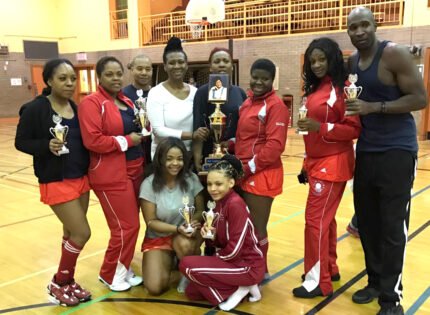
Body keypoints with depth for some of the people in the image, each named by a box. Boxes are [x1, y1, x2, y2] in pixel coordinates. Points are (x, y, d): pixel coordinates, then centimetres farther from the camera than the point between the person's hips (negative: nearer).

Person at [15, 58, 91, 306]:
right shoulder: (35, 108, -12)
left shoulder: (76, 108, 5)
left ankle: (67, 281, 31)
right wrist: (47, 145, -26)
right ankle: (58, 284, 16)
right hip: (56, 182, -6)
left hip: (81, 178, 6)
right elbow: (21, 142, -9)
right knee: (82, 233, -6)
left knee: (72, 232, 14)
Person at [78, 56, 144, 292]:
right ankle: (110, 274, 17)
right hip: (111, 175, -8)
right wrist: (126, 141, -15)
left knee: (128, 225, 13)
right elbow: (92, 140, -22)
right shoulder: (91, 103, -12)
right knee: (127, 226, -4)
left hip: (134, 170, 8)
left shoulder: (127, 102, 13)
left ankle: (123, 270, 29)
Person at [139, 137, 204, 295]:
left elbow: (200, 211, -3)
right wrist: (177, 228, -27)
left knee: (184, 244, -38)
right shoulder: (149, 184, -15)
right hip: (158, 238, 0)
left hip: (187, 233, 0)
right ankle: (169, 260, 19)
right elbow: (151, 222, -12)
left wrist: (193, 222, -26)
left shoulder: (191, 179, -10)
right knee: (155, 287, -16)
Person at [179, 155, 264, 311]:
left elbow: (234, 249, -24)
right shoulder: (220, 202, 4)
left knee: (187, 265, -15)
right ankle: (241, 287, 11)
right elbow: (221, 241, 10)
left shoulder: (235, 204, -23)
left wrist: (216, 257, -5)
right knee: (191, 292, 10)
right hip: (232, 261, 9)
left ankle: (239, 289, -6)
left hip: (248, 266, -9)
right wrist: (210, 234, -11)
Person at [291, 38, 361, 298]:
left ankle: (318, 281, 7)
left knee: (315, 219, -5)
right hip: (317, 162, 8)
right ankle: (330, 268, 30)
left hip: (333, 164, -8)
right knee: (325, 218, 16)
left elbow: (354, 129, -15)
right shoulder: (316, 88, 12)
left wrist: (320, 127, -25)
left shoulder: (342, 88, -12)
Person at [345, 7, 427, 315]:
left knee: (393, 228, -3)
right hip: (365, 151, 7)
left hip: (397, 151, -7)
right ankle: (375, 281, 28)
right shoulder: (352, 62, 10)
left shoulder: (395, 55, -11)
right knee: (367, 221, 12)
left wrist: (373, 107, -22)